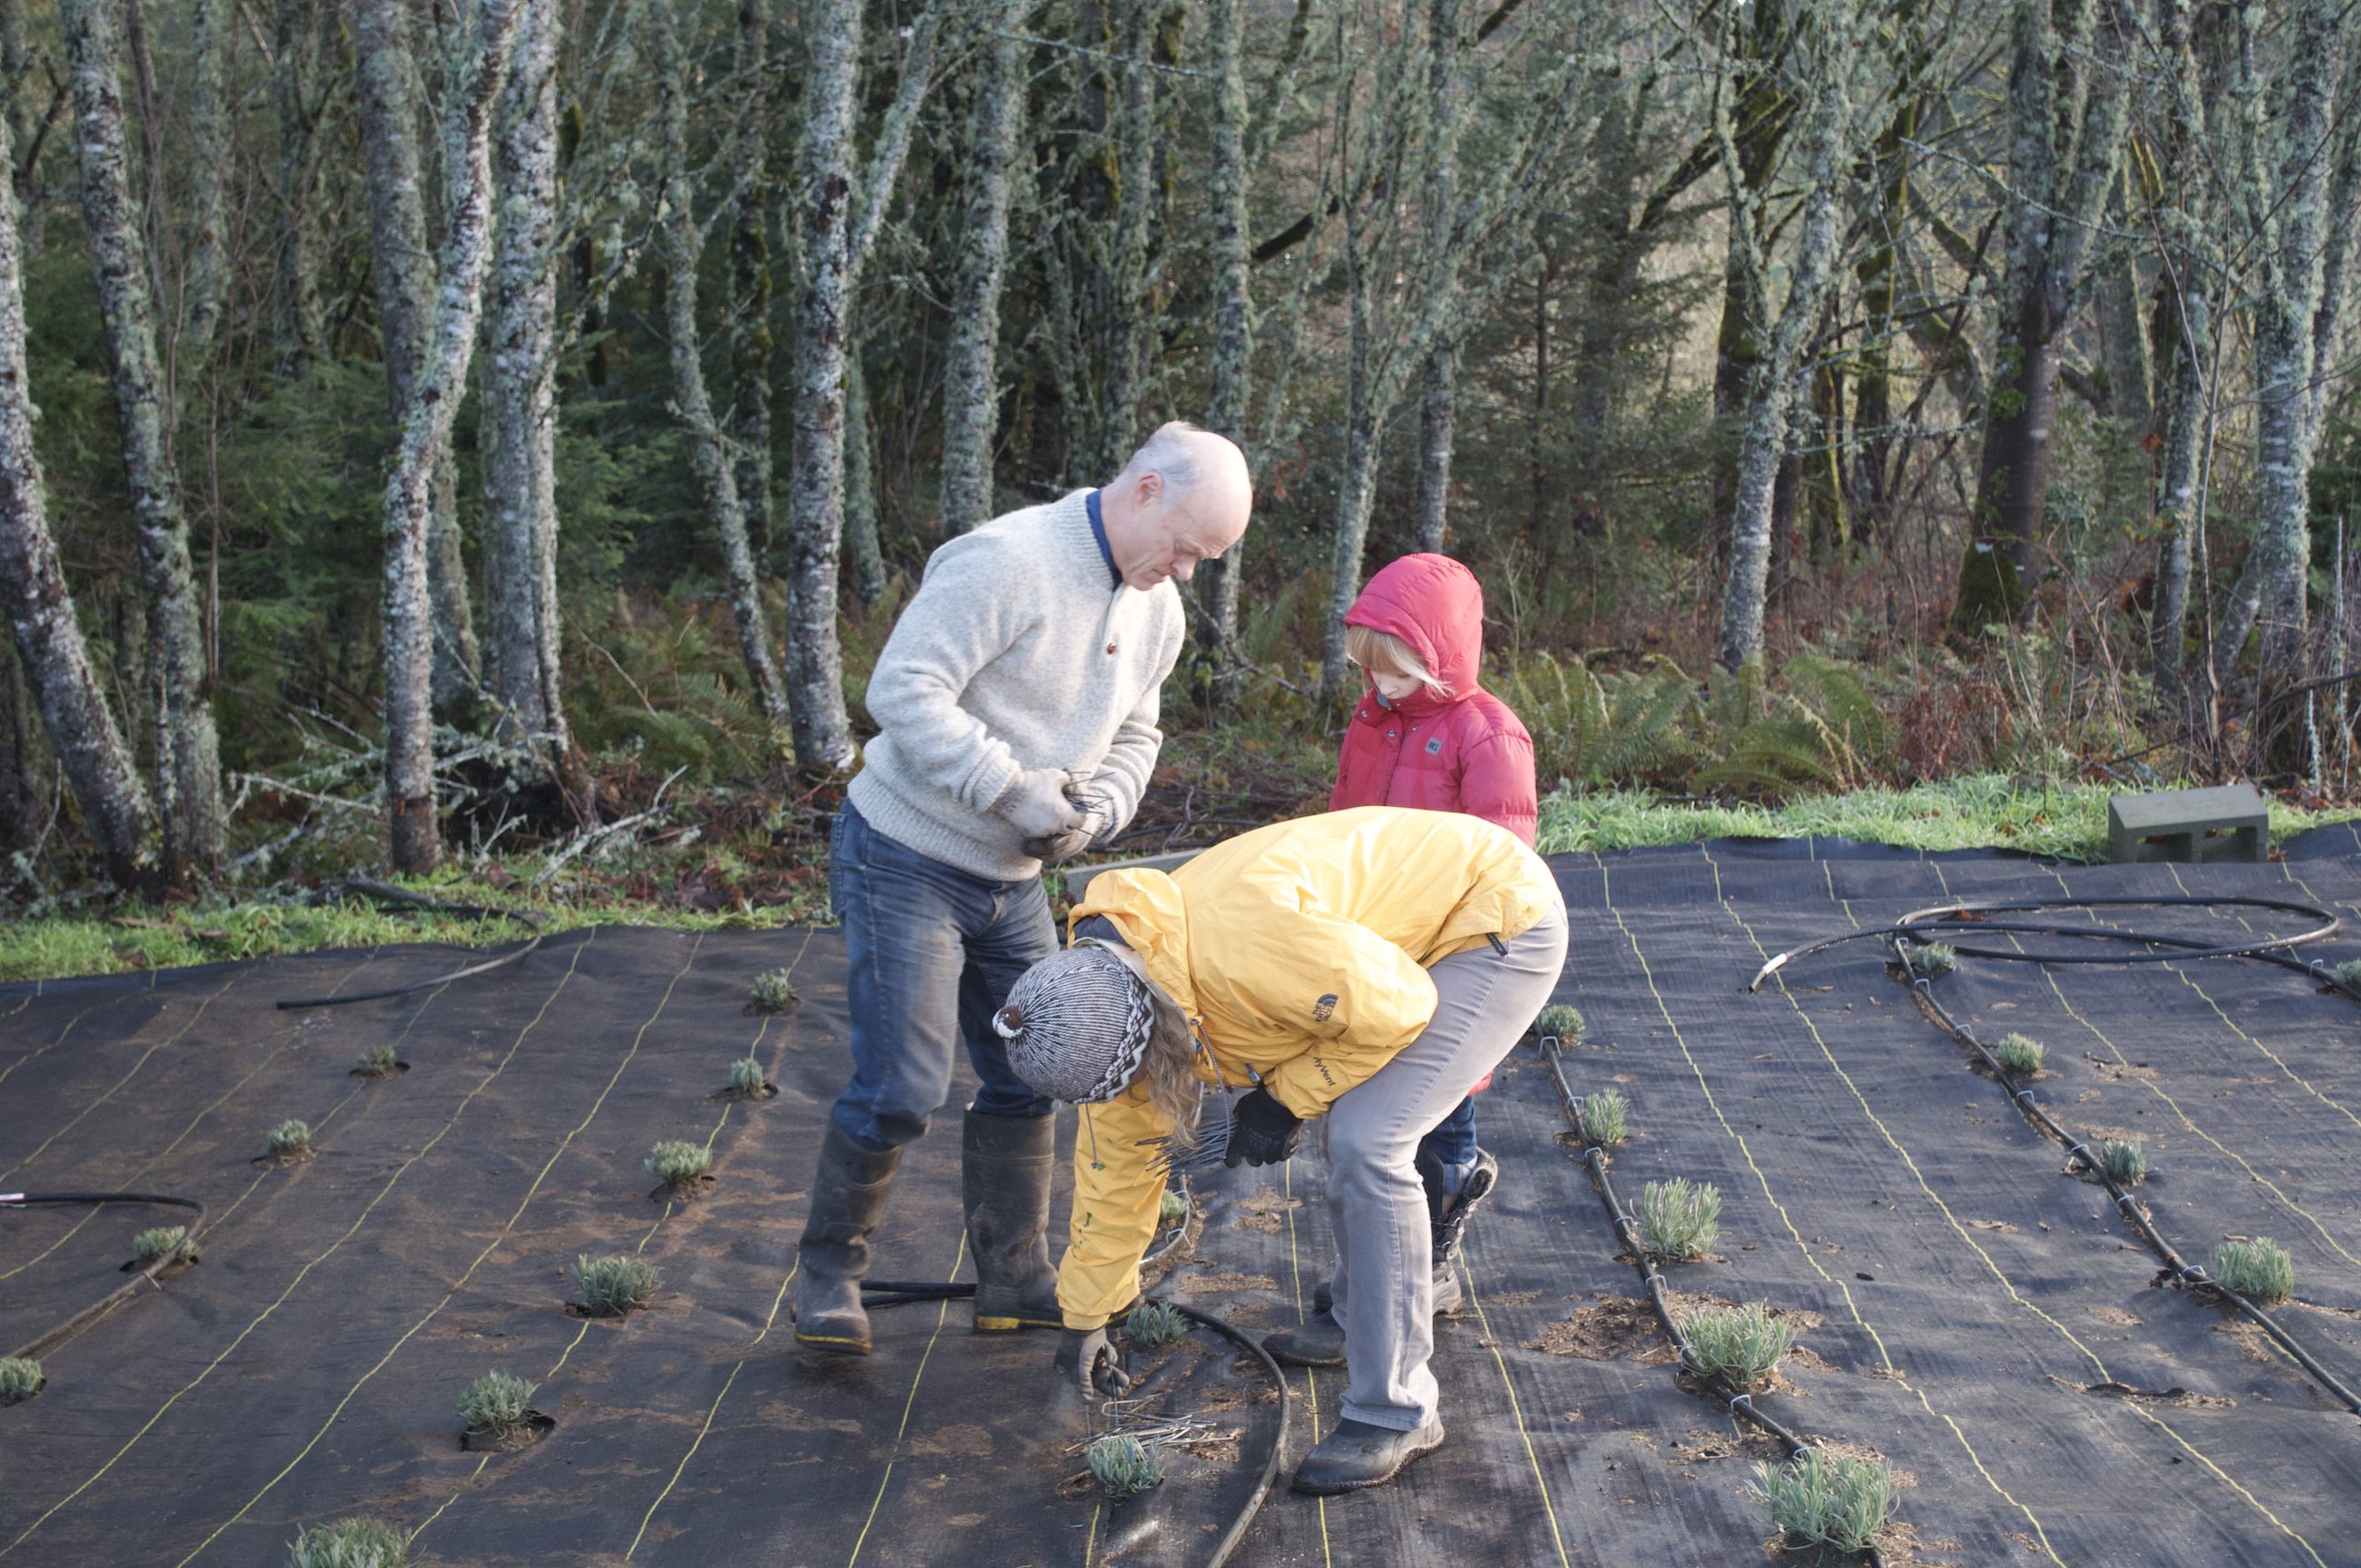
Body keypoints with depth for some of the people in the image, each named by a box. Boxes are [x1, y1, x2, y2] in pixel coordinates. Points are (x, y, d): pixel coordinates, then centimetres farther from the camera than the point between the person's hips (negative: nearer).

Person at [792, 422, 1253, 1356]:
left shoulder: (1157, 610, 5)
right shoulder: (1008, 561, -22)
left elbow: (1132, 738, 14)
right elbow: (903, 689, -26)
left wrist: (1090, 813, -7)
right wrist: (1011, 789, -29)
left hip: (1013, 878, 8)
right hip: (907, 859, -8)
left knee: (1028, 1078, 11)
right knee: (900, 1089, -8)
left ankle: (1016, 1278, 25)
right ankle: (829, 1271, 13)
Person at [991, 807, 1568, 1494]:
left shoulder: (1236, 944, -36)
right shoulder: (1113, 988, -5)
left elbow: (1394, 1007, -25)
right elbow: (1116, 1154, 6)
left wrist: (1286, 1099, -15)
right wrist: (1083, 1318, 13)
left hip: (1503, 921, -9)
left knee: (1367, 1144, -17)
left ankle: (1396, 1414, -7)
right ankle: (1358, 1319, 42)